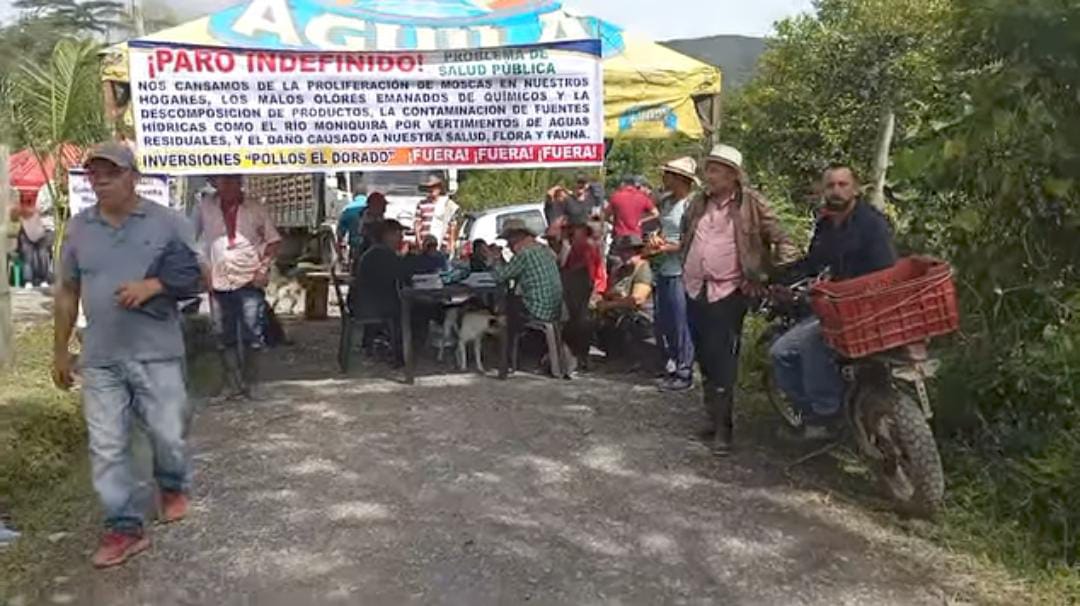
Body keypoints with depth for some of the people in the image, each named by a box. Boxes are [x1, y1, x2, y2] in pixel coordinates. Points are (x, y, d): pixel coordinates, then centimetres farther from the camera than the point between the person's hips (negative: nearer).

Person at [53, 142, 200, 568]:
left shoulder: (166, 221, -2)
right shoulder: (79, 227, 7)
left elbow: (197, 274, 0)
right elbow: (67, 291, 14)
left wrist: (153, 285, -17)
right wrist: (60, 350, 15)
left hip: (157, 353, -2)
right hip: (100, 358, 3)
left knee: (169, 434, 6)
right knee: (106, 448, 4)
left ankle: (173, 487, 37)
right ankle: (125, 528, 16)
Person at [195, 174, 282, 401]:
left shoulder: (255, 210, 2)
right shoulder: (205, 208, 4)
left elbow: (273, 241, 6)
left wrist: (264, 268, -6)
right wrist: (204, 270, 4)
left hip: (250, 281, -1)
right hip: (219, 283, 2)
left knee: (253, 336, -1)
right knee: (225, 338, 7)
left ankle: (253, 384, 12)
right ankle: (232, 385, 18)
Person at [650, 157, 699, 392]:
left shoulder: (692, 204, -14)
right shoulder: (666, 202, 12)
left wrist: (667, 248, -15)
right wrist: (656, 238, 2)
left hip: (681, 273, -9)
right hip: (664, 270, 9)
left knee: (681, 324, -2)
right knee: (662, 323, 15)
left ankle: (684, 374, 9)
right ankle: (671, 367, 29)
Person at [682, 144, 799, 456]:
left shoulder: (751, 203, -6)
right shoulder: (699, 203, 11)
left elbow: (780, 240, -4)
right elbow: (685, 239, 26)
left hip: (728, 292, -6)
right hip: (695, 289, 6)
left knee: (722, 360, -7)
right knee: (704, 358, 13)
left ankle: (722, 425, 2)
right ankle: (713, 414, 28)